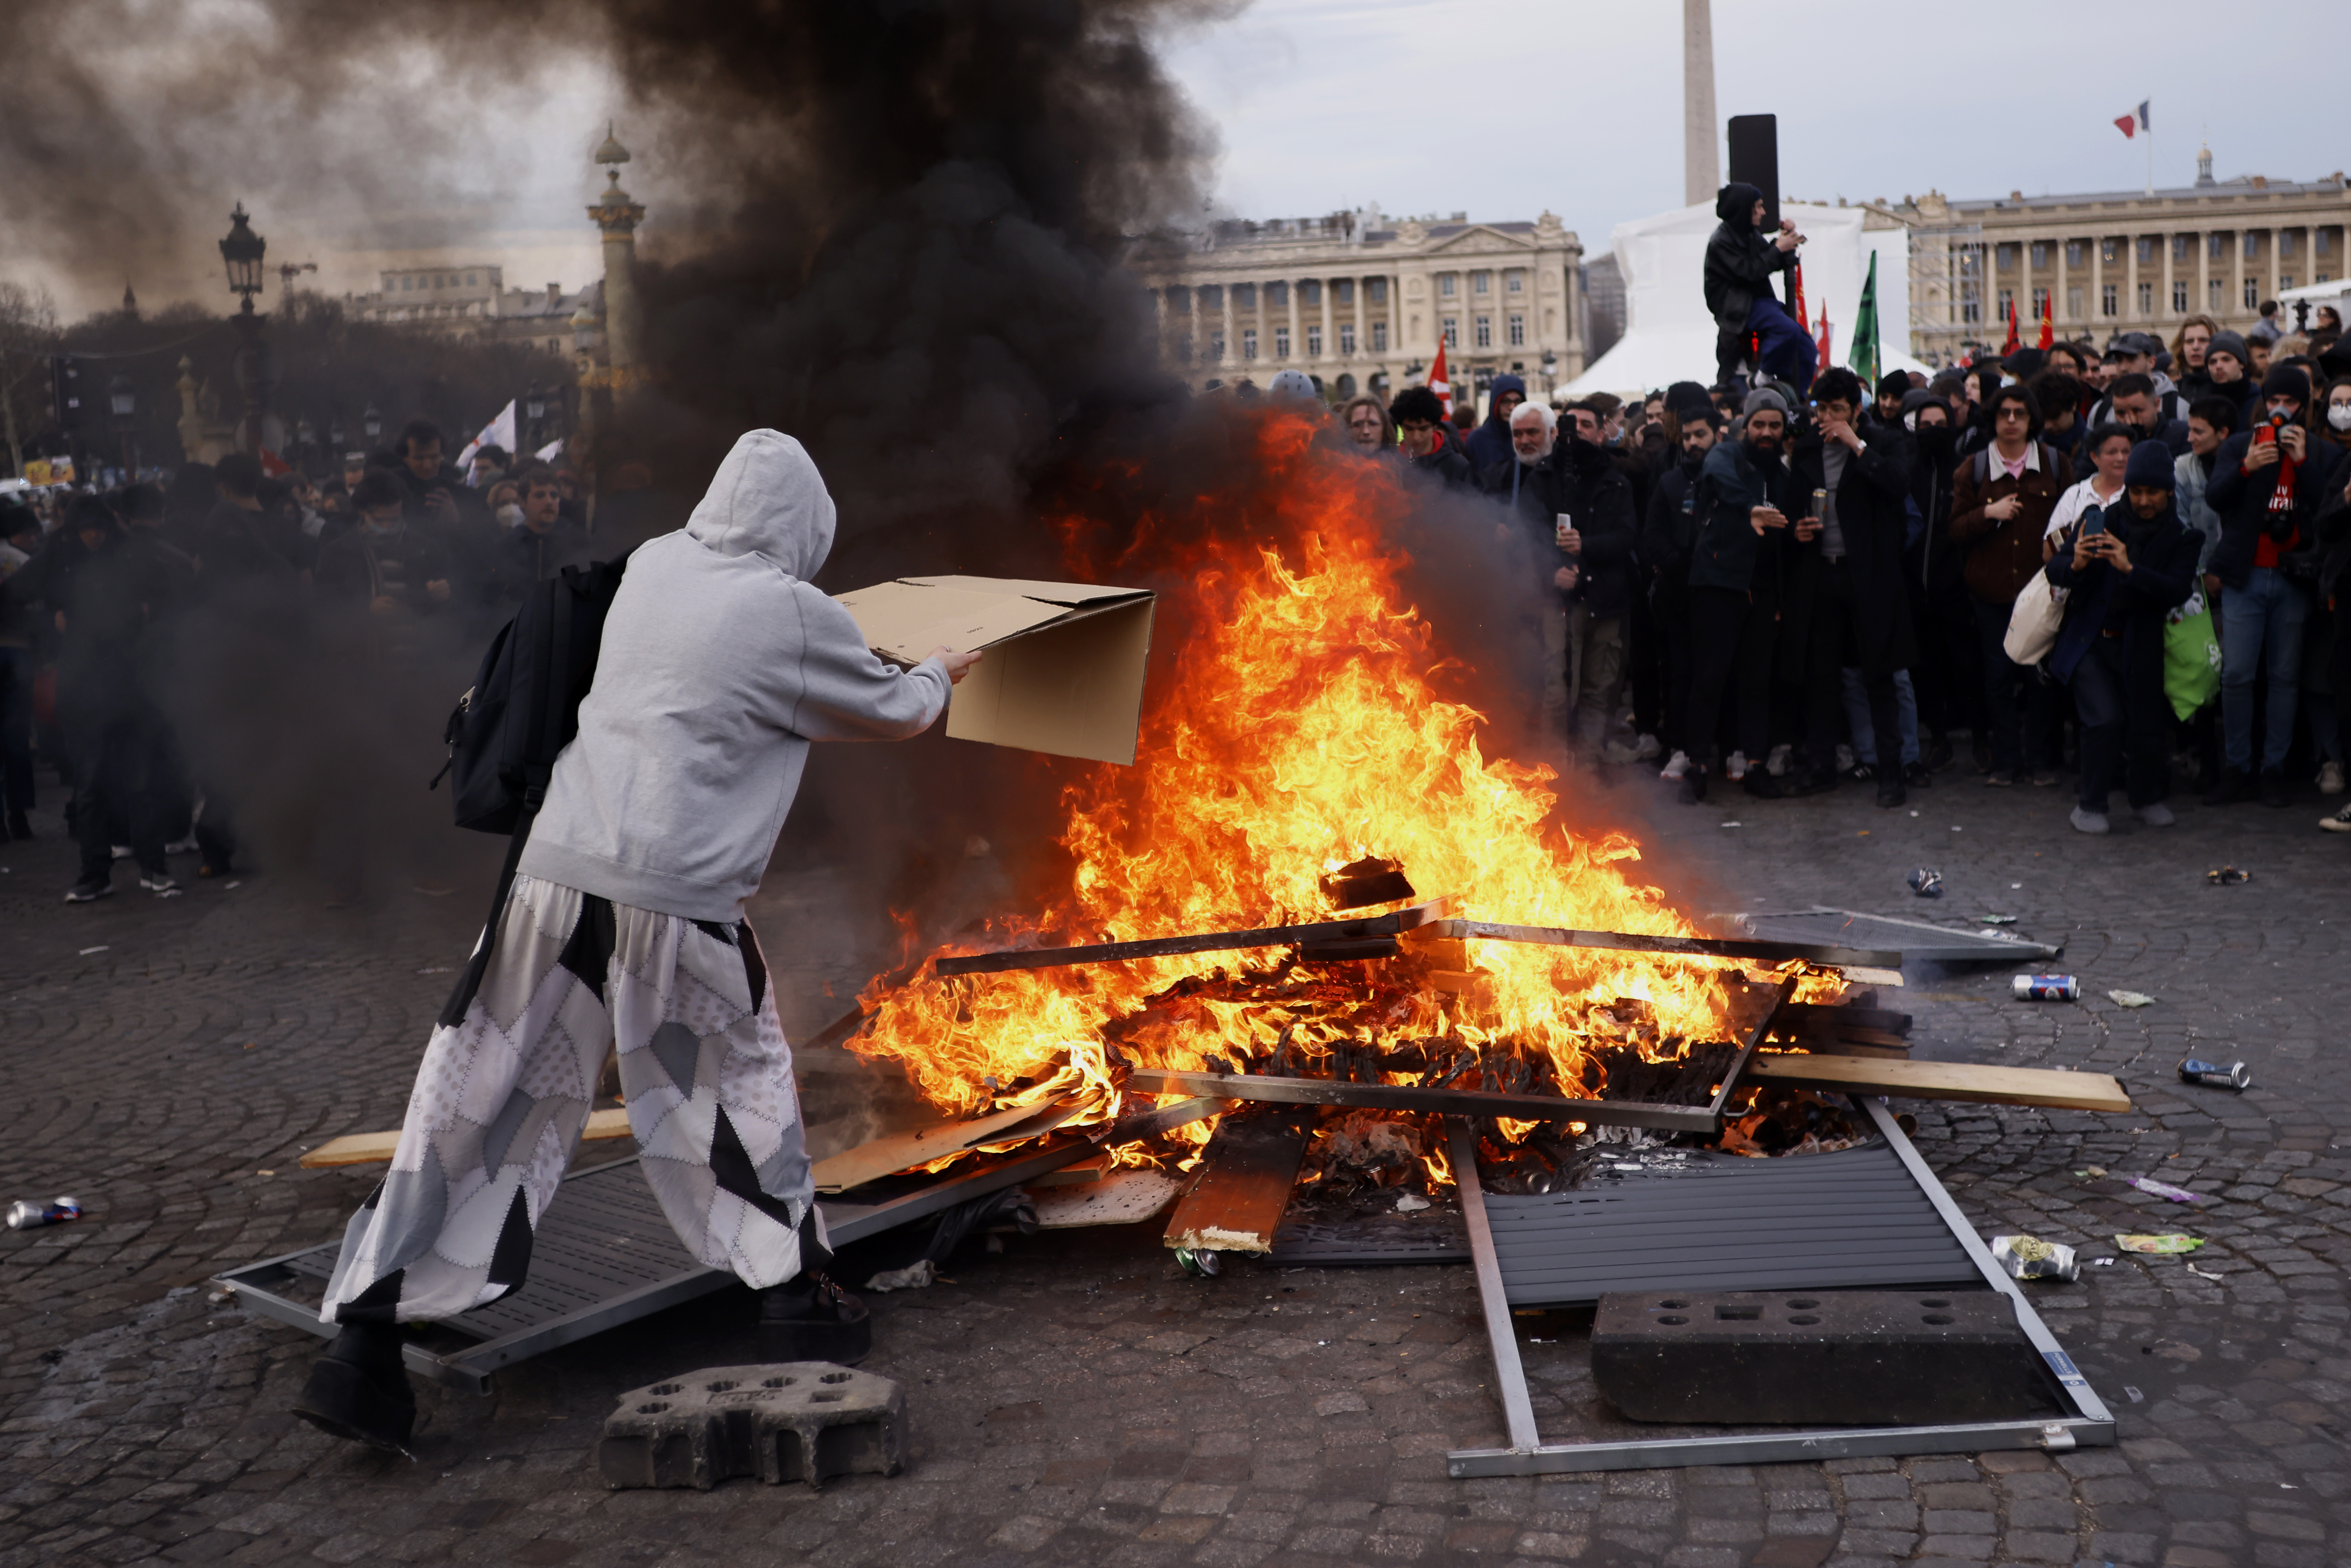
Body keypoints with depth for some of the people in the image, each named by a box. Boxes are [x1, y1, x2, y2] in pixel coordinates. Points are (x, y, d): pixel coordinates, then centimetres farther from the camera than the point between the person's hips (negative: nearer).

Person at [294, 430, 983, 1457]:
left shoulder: (650, 566, 12)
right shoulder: (795, 618, -3)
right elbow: (893, 713, 14)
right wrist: (937, 677, 36)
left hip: (557, 873, 4)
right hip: (675, 900, -4)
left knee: (481, 1105, 7)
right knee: (739, 1085, 18)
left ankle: (364, 1349, 8)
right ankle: (799, 1305, 27)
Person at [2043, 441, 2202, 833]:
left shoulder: (2182, 538, 0)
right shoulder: (2101, 520, 0)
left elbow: (2179, 590, -16)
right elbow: (2054, 569, -3)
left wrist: (2130, 569, -30)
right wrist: (2076, 564, -26)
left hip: (2139, 649, 1)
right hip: (2088, 641, -1)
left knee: (2147, 726, 3)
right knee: (2105, 719, -15)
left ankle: (2147, 797, 32)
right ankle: (2091, 804, 3)